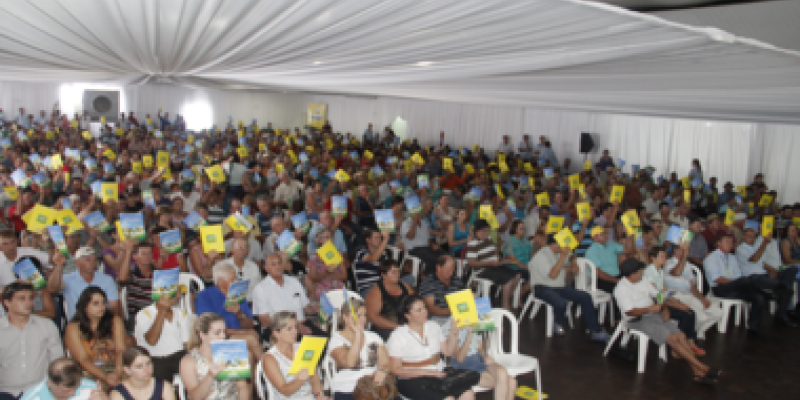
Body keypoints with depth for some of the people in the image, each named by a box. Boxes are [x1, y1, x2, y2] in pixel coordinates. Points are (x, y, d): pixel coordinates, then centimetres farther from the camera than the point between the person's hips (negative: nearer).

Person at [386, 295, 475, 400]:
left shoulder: (433, 326, 9)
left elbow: (448, 352, 12)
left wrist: (454, 333, -5)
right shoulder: (398, 336, -7)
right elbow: (396, 370, -10)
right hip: (413, 381, -5)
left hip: (439, 373, 5)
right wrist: (427, 372, -17)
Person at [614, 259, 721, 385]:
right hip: (638, 321, -7)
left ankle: (698, 372, -15)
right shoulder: (621, 289, -13)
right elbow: (629, 311, -22)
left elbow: (658, 295, 16)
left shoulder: (643, 280, 9)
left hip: (654, 314, 7)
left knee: (681, 336, -13)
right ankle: (702, 367, -16)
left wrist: (664, 308, -2)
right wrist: (650, 309, -30)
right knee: (672, 339, -21)